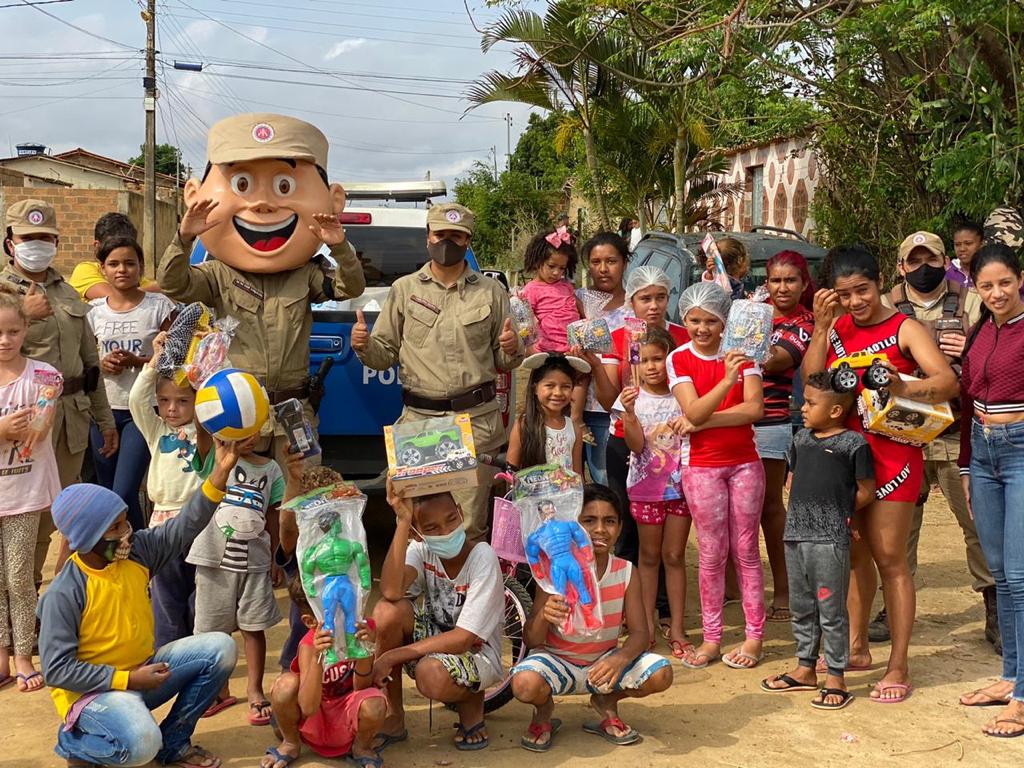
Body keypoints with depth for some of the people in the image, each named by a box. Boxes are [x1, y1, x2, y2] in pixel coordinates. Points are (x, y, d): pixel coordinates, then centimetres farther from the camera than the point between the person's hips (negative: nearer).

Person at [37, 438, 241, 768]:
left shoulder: (138, 550, -5)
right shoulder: (64, 594, -22)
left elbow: (186, 525, -6)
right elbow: (57, 670, -21)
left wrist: (220, 472, -19)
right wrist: (128, 680, -24)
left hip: (144, 668, 7)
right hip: (92, 688, -7)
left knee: (220, 648, -8)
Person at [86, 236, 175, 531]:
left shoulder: (159, 306, -3)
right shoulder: (93, 311, 5)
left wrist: (138, 361, -18)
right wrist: (102, 365, -11)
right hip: (103, 410, 4)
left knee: (124, 494, -14)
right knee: (108, 494, 11)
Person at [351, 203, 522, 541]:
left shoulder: (491, 291, 10)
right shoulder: (404, 289, 11)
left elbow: (503, 363, 15)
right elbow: (384, 356, 10)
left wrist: (511, 350, -7)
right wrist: (363, 346, -11)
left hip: (477, 420, 0)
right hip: (418, 418, 1)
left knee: (470, 526, 0)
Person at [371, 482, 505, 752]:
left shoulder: (482, 557, -20)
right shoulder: (420, 549, -9)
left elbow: (463, 638, -23)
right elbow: (391, 592, -31)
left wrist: (391, 657, -24)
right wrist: (402, 522, -34)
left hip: (475, 652, -4)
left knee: (432, 674, -37)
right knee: (387, 611, -25)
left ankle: (471, 702, 1)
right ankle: (393, 718, -8)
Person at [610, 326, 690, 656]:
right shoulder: (632, 398, -3)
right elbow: (636, 445, -11)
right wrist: (629, 414, -26)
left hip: (680, 484, 0)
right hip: (646, 486, 0)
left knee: (674, 555, 6)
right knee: (649, 555, 9)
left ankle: (677, 626, 12)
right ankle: (647, 624, 16)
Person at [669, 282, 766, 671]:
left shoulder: (741, 354, 0)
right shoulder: (678, 359, -3)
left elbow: (754, 408, -13)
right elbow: (694, 411, -18)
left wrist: (701, 422, -16)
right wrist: (726, 380, -33)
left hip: (745, 463, 1)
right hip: (702, 466, -1)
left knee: (746, 550, 6)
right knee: (712, 553, 4)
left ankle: (755, 635, 14)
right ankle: (711, 638, 13)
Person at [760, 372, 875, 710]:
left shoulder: (853, 443, -7)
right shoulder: (801, 438, 12)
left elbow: (866, 491, -2)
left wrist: (838, 511, 5)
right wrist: (804, 510, 10)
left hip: (830, 539, -7)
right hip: (795, 534, 7)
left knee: (831, 610, 0)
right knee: (801, 607, 16)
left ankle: (836, 678, 10)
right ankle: (805, 668, 29)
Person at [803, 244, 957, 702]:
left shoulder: (904, 329, -7)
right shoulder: (836, 329, 10)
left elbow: (947, 381, -20)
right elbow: (811, 379, -2)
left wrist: (902, 387, -38)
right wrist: (820, 326, -8)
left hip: (891, 454, -5)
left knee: (889, 559, -3)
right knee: (854, 553, 15)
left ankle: (898, 666, 5)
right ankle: (856, 647, 30)